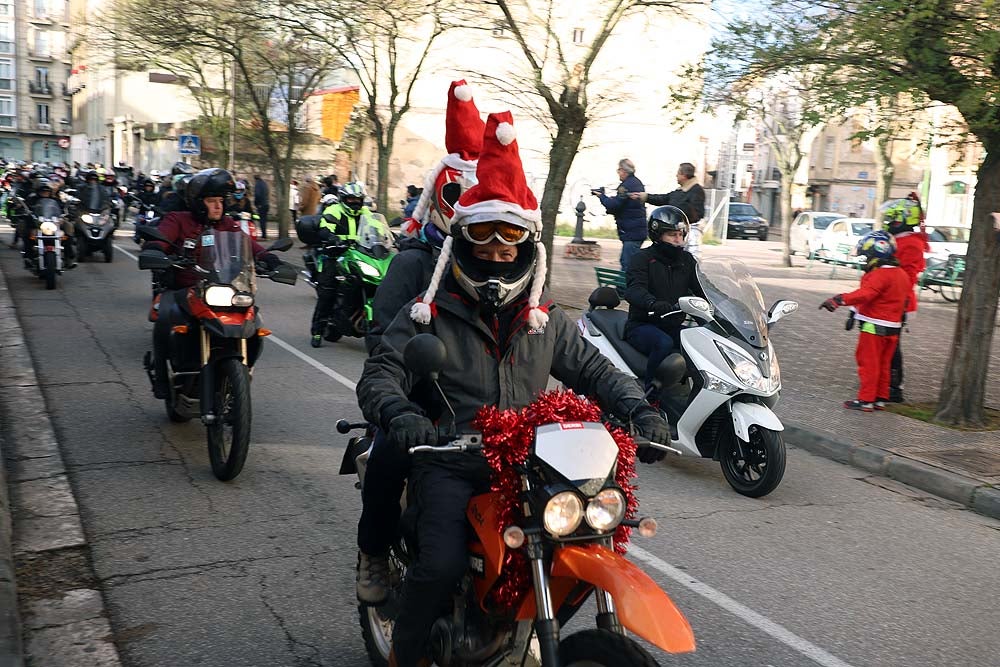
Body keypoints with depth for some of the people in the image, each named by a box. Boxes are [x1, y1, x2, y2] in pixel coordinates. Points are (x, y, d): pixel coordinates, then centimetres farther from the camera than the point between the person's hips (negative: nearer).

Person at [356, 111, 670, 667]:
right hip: (451, 466, -4)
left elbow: (593, 368, 14)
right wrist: (397, 413, -28)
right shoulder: (429, 315, 2)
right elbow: (381, 374, -5)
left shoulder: (546, 320, 13)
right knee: (443, 564, -25)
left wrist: (638, 409, -4)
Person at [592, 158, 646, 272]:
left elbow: (614, 205, -20)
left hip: (631, 232, -11)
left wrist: (601, 195, -3)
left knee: (628, 265, -11)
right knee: (624, 261, 16)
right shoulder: (637, 183, 16)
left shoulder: (627, 185, -16)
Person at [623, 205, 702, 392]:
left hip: (673, 327, 6)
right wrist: (653, 303, -46)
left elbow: (702, 287, 4)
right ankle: (648, 390, -22)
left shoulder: (686, 260, 14)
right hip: (642, 326, -6)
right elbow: (634, 289, -24)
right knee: (664, 343, -36)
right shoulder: (643, 258, -6)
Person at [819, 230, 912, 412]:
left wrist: (839, 300, -38)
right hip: (893, 326, 9)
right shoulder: (902, 274, 12)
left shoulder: (880, 274, -19)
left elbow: (865, 294, -32)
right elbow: (908, 297, 21)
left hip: (874, 327, -9)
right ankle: (880, 399, 21)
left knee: (868, 363, -3)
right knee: (883, 364, 15)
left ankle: (866, 400, -1)